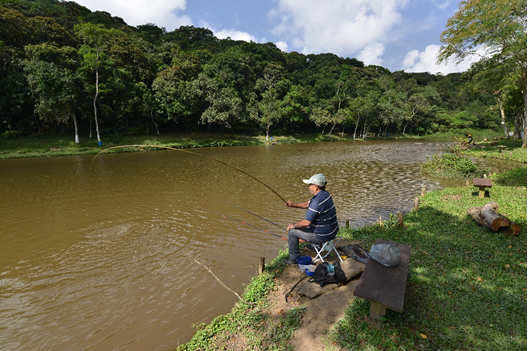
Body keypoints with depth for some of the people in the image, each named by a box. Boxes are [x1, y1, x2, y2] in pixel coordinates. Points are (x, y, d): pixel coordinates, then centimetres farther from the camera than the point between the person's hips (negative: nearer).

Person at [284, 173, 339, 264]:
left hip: (322, 235, -9)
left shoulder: (317, 201, -29)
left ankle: (293, 258, 18)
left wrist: (293, 225, -9)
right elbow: (307, 204, 13)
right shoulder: (325, 194, 1)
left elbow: (306, 222, -27)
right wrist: (293, 205, 4)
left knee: (292, 231, 3)